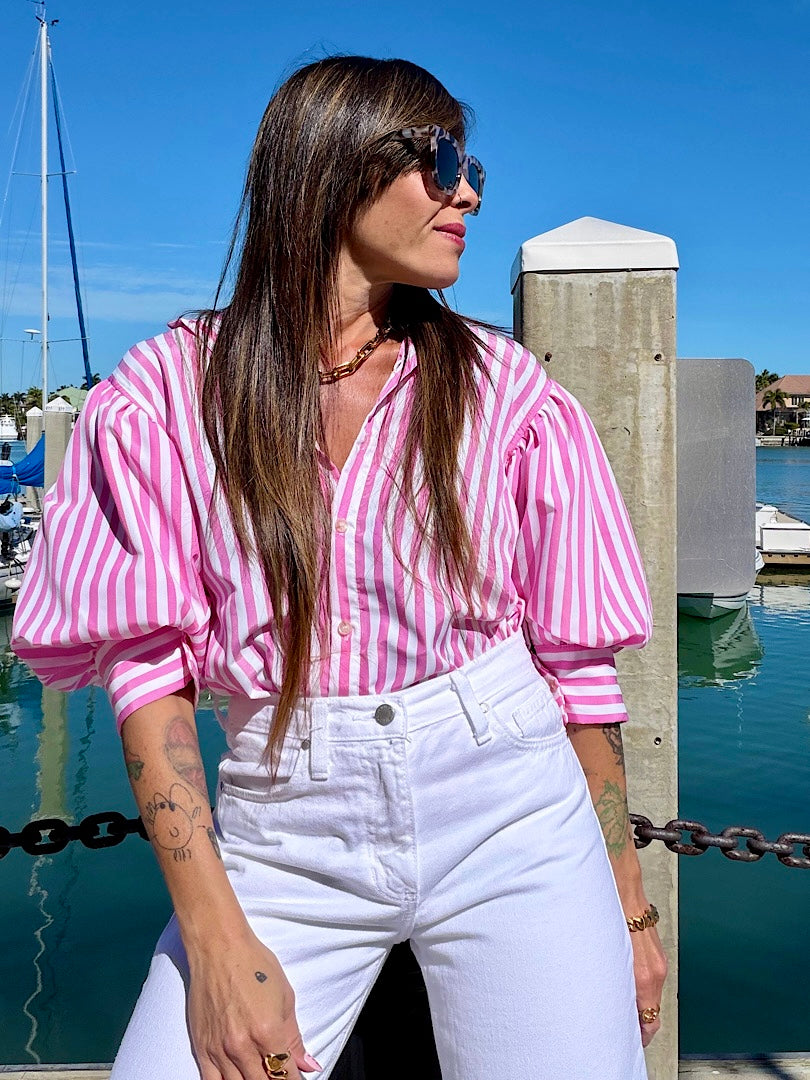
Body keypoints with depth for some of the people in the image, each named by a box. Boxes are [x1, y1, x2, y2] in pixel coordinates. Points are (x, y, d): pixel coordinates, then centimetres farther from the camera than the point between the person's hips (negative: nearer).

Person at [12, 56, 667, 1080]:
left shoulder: (505, 389, 3)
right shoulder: (171, 389, 0)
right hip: (286, 833, 0)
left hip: (512, 814, 1)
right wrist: (216, 935, -12)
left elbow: (576, 659, 4)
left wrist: (628, 903, 8)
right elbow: (150, 662, -5)